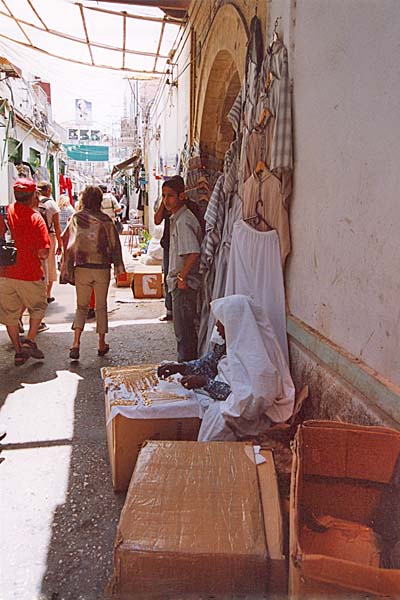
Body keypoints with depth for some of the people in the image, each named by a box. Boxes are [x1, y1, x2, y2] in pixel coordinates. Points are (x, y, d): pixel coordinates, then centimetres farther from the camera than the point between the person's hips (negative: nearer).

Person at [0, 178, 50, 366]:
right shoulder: (36, 218, -11)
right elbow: (43, 253, -16)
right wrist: (33, 253, 5)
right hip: (30, 274, -3)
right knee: (38, 308, 19)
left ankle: (18, 351, 21)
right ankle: (29, 341, 7)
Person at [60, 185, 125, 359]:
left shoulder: (76, 218, -2)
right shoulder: (105, 220, -4)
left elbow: (68, 243, -1)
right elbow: (114, 243, 1)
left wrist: (67, 268, 6)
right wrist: (118, 266, 10)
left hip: (81, 268, 1)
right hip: (102, 268, 0)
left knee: (81, 306, 11)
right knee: (101, 306, 13)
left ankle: (76, 343, -4)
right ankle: (102, 344, 19)